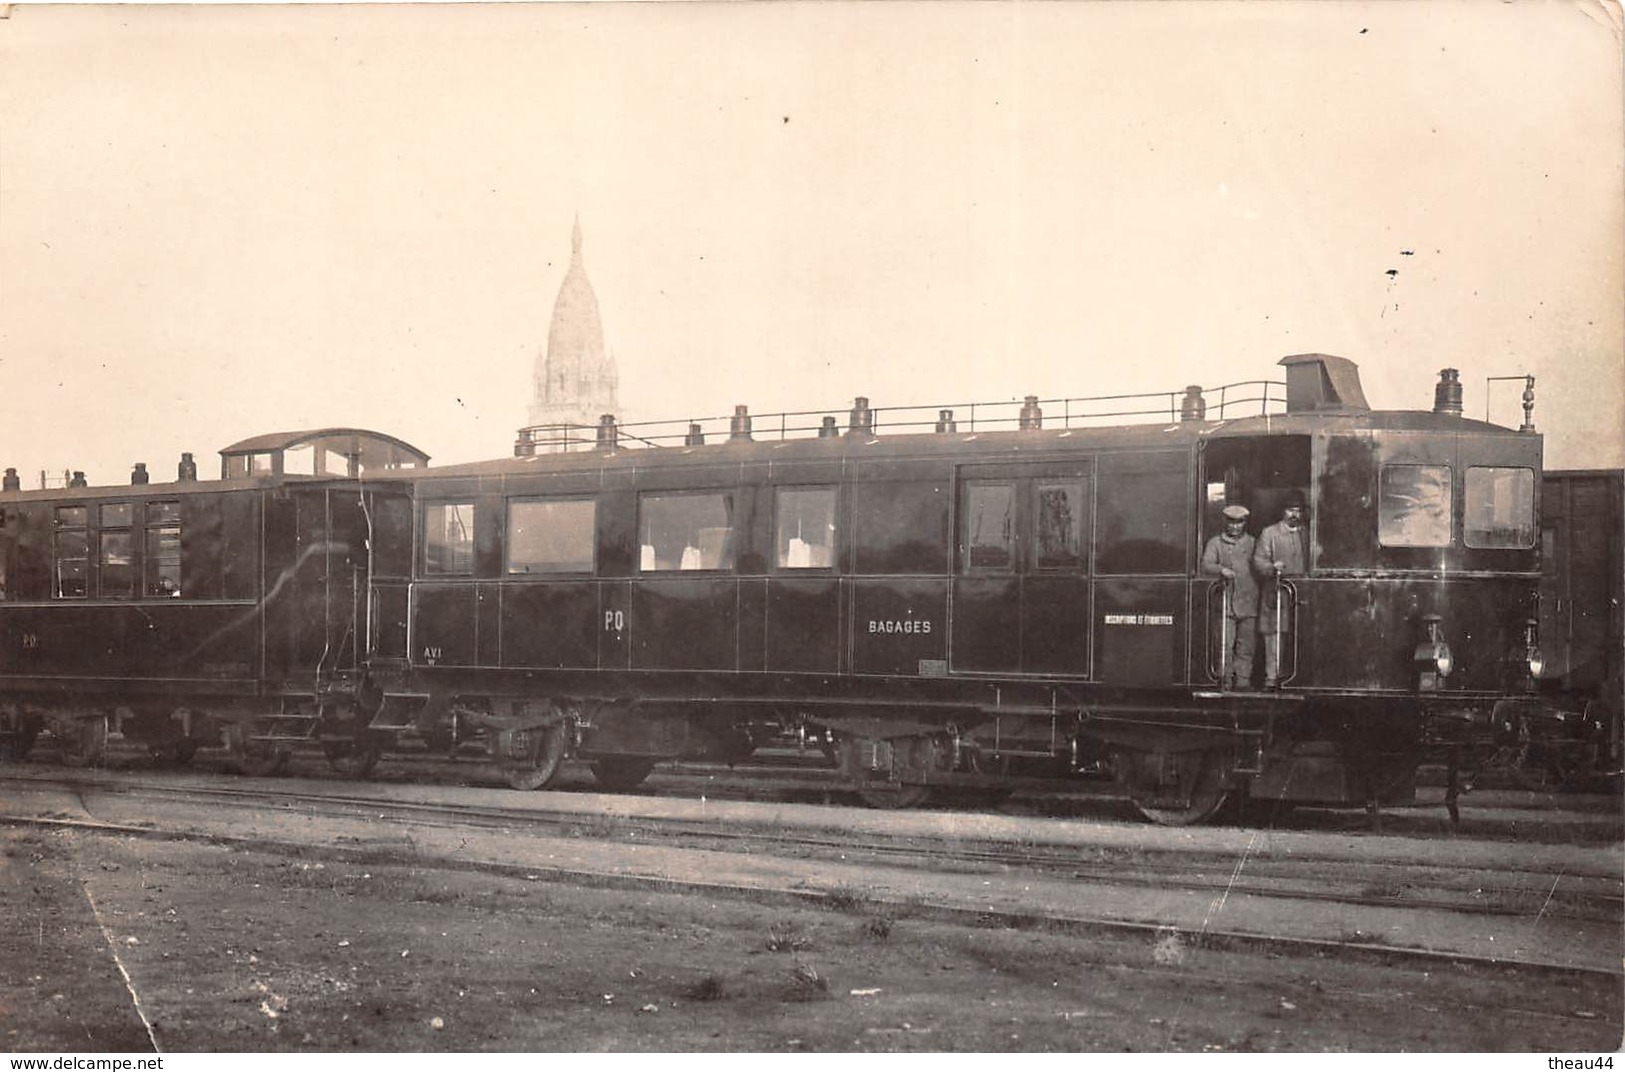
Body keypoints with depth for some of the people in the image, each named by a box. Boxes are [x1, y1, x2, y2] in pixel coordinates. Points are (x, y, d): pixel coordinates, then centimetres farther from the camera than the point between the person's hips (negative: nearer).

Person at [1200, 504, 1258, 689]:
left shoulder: (1252, 543, 17)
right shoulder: (1215, 543, 10)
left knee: (1245, 647, 1)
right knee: (1226, 646, -7)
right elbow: (1206, 564, -5)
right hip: (1226, 603, -2)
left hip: (1248, 603, 2)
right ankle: (1225, 681, -2)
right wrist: (1221, 570, -23)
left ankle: (1242, 683, 5)